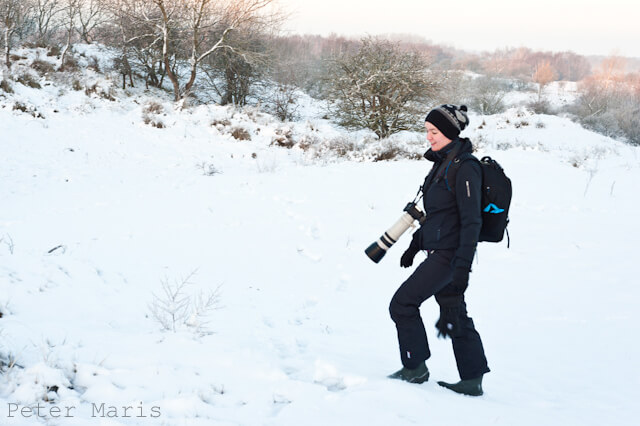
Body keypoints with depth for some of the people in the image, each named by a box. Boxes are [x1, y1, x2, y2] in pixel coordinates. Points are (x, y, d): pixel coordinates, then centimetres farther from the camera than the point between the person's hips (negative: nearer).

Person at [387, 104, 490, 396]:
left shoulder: (465, 167, -17)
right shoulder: (443, 163, 13)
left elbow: (472, 221, -21)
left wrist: (463, 267, -24)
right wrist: (415, 244, 24)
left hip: (449, 254, -10)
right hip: (438, 250, 10)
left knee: (402, 303, -5)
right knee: (455, 316, 12)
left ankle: (415, 368, 8)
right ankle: (472, 380, 18)